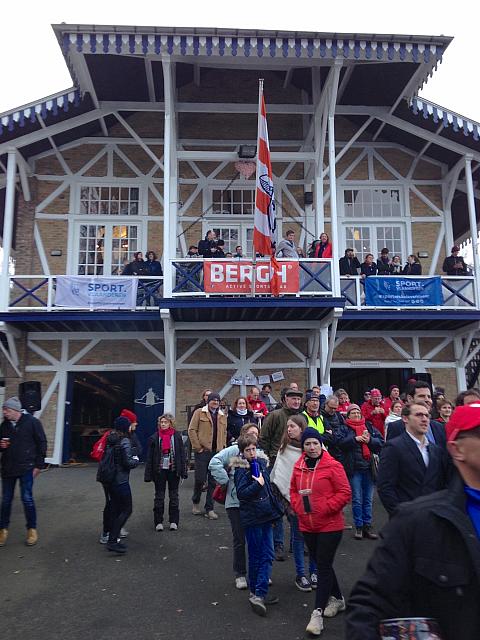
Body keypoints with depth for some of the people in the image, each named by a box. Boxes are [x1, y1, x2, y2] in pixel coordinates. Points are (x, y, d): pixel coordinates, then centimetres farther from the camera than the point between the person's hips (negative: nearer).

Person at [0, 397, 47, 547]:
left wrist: (38, 465, -8)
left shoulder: (32, 422, -7)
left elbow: (41, 443, -5)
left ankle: (32, 529, 15)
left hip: (26, 468, -4)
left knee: (27, 499, -1)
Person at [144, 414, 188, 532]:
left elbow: (182, 454, 1)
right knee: (159, 496, 8)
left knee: (174, 495, 10)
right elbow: (149, 457, -1)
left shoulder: (177, 436, -2)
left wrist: (183, 471, -3)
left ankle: (174, 521, 21)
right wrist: (148, 474, -4)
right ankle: (158, 522, 18)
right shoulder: (154, 438, -3)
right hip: (159, 470, 0)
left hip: (173, 470, 0)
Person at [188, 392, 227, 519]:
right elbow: (192, 430, -4)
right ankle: (195, 503, 25)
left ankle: (209, 509, 13)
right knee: (200, 479, -1)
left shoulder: (222, 416, 15)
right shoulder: (199, 412, 1)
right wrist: (198, 447, -8)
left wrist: (222, 447, 8)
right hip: (202, 451, -4)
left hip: (217, 452, 4)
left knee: (213, 482, 5)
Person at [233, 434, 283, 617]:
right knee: (256, 556, 4)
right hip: (252, 518, -6)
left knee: (268, 555, 4)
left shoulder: (262, 462, 7)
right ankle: (257, 593, 16)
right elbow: (241, 493, -23)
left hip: (266, 515, 6)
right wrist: (258, 484, -25)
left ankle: (258, 594, 10)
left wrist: (275, 507, 20)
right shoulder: (241, 469, -13)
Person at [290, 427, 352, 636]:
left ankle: (318, 612, 6)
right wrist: (298, 508, -2)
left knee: (323, 567, -2)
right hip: (307, 525, 6)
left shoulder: (332, 466, -14)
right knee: (321, 564, 19)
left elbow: (345, 493, -14)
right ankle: (337, 599, 39)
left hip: (329, 525, -6)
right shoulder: (298, 466, 2)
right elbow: (293, 491, 14)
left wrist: (324, 508, -18)